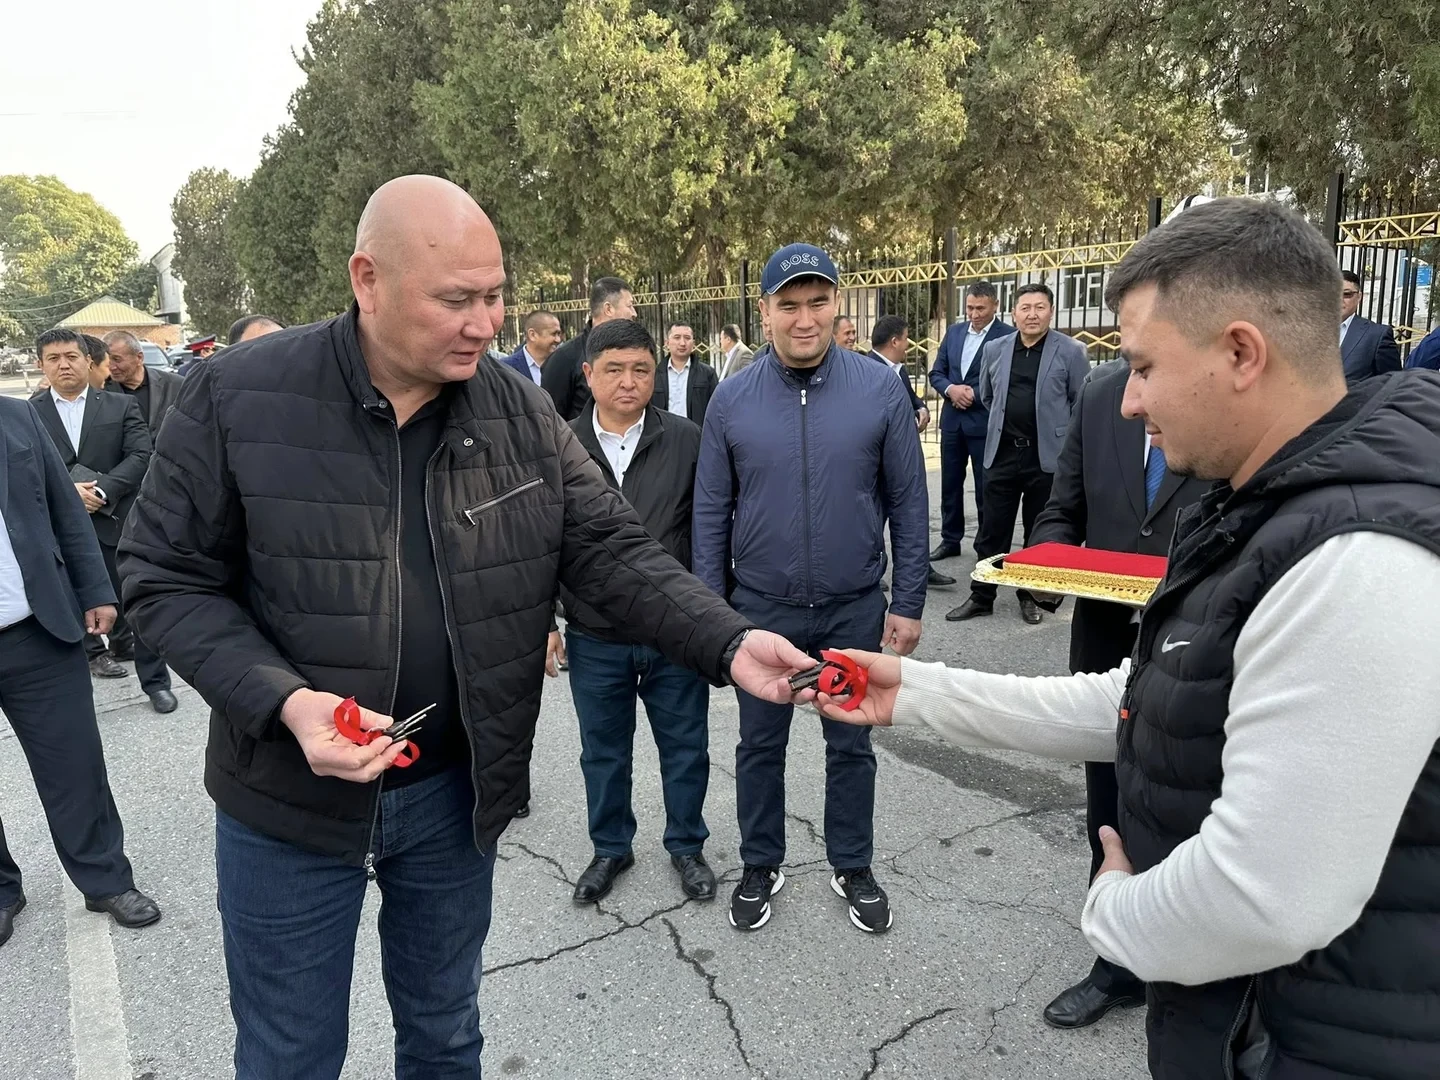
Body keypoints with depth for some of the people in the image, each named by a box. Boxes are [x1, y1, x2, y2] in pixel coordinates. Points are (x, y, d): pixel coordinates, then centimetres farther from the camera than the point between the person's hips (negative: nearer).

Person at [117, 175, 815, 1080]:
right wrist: (283, 701, -24)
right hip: (292, 796, -2)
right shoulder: (239, 399, -14)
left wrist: (731, 644, -23)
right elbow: (170, 577, -9)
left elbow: (611, 550, -8)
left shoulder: (519, 410, -6)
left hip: (458, 791, 3)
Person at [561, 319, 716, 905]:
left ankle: (687, 846, 37)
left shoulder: (686, 441, -6)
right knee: (603, 752, 18)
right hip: (593, 637, 1)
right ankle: (610, 848, 40)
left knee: (685, 748, 15)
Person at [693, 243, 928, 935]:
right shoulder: (732, 398, -5)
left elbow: (908, 502, -2)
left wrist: (907, 603, -3)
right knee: (759, 746, 15)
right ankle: (760, 866, 36)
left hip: (855, 608, 0)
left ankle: (853, 867, 36)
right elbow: (711, 512, 1)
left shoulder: (880, 388, -7)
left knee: (851, 744, 15)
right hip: (761, 609, 1)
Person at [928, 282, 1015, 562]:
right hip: (952, 420, 5)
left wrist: (973, 394, -18)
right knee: (950, 483, 12)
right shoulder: (954, 332, 10)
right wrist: (950, 389, -9)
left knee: (985, 487, 4)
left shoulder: (1008, 335, -8)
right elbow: (936, 373, 10)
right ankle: (950, 539, 24)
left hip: (985, 422, -5)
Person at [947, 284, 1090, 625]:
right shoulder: (994, 350, 6)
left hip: (1048, 455, -2)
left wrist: (1066, 438, 5)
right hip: (1003, 453, 3)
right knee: (991, 531, 6)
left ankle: (1031, 596, 23)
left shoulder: (1071, 351, -4)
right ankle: (981, 596, 15)